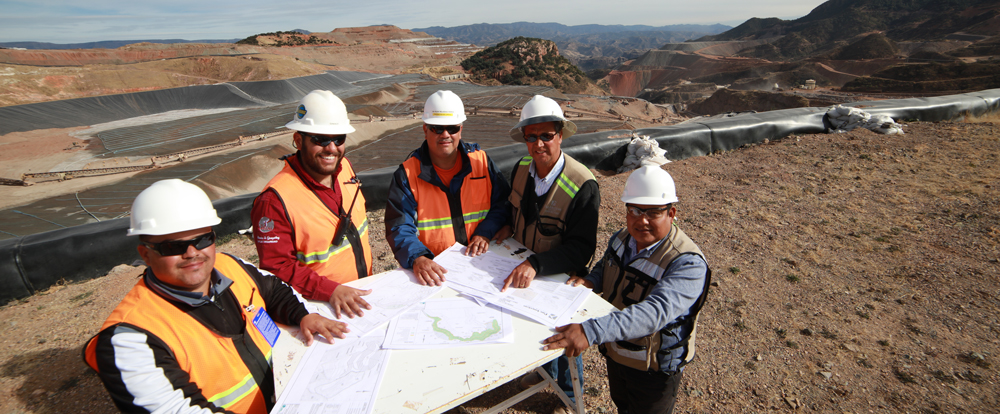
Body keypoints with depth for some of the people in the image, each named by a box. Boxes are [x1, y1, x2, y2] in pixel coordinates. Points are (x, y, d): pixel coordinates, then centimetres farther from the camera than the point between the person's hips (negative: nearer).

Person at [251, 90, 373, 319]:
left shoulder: (344, 167, 3)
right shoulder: (275, 199, -19)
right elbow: (278, 267, -16)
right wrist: (331, 290, -26)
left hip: (360, 292, 6)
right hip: (318, 309, -6)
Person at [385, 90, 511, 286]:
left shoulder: (481, 161, 5)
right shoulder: (407, 174, -2)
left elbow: (503, 202, 9)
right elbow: (400, 228, -7)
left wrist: (485, 232, -9)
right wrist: (417, 258, -27)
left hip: (480, 264, 2)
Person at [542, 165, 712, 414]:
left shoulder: (688, 263, -33)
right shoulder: (621, 238, -9)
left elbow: (656, 312, -47)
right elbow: (605, 267, 11)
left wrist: (591, 331, -58)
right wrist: (590, 281, -14)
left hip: (653, 368, -6)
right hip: (615, 352, 6)